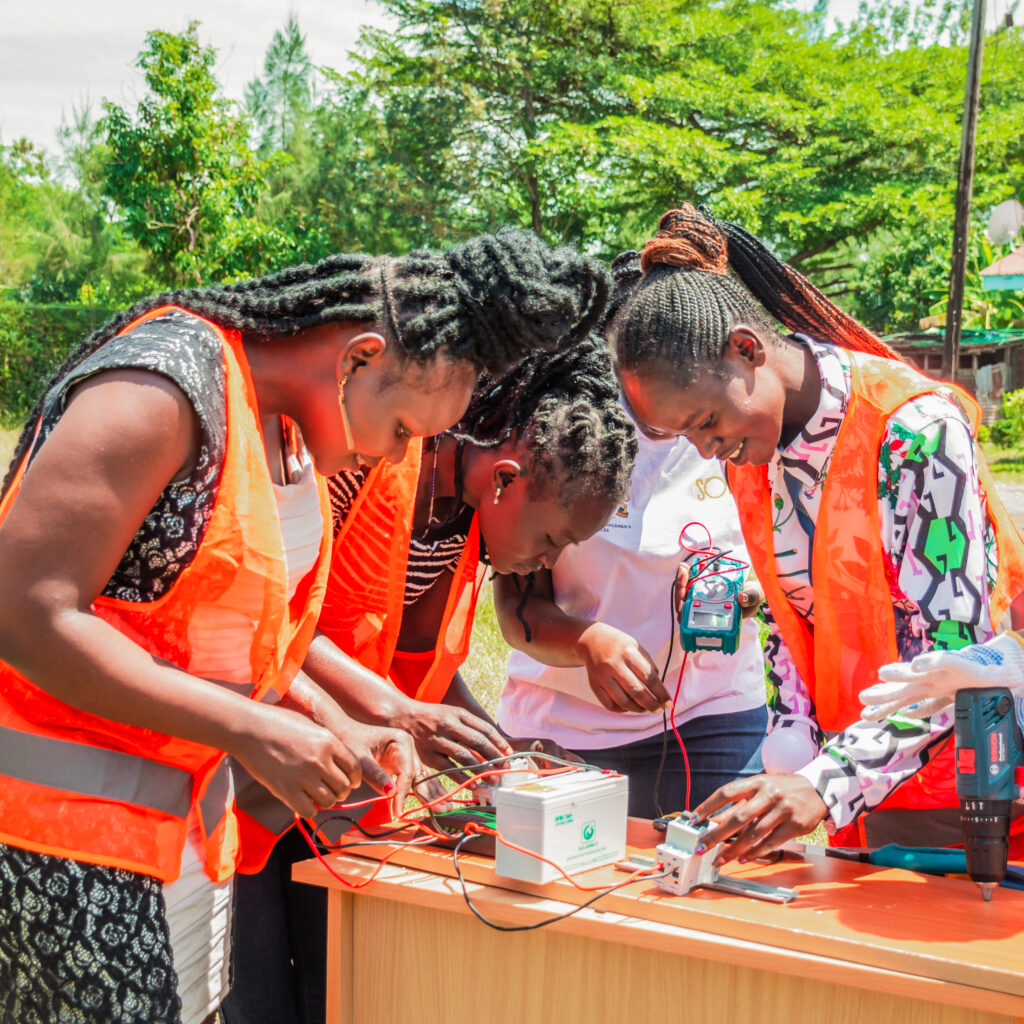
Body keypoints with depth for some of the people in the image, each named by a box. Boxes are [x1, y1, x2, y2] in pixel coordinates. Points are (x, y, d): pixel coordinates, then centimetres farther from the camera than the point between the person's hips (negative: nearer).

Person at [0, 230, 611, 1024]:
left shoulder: (290, 433, 9)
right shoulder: (166, 384, -18)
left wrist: (330, 731, 4)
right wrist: (251, 733, -22)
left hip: (185, 809, 9)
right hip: (66, 817, -8)